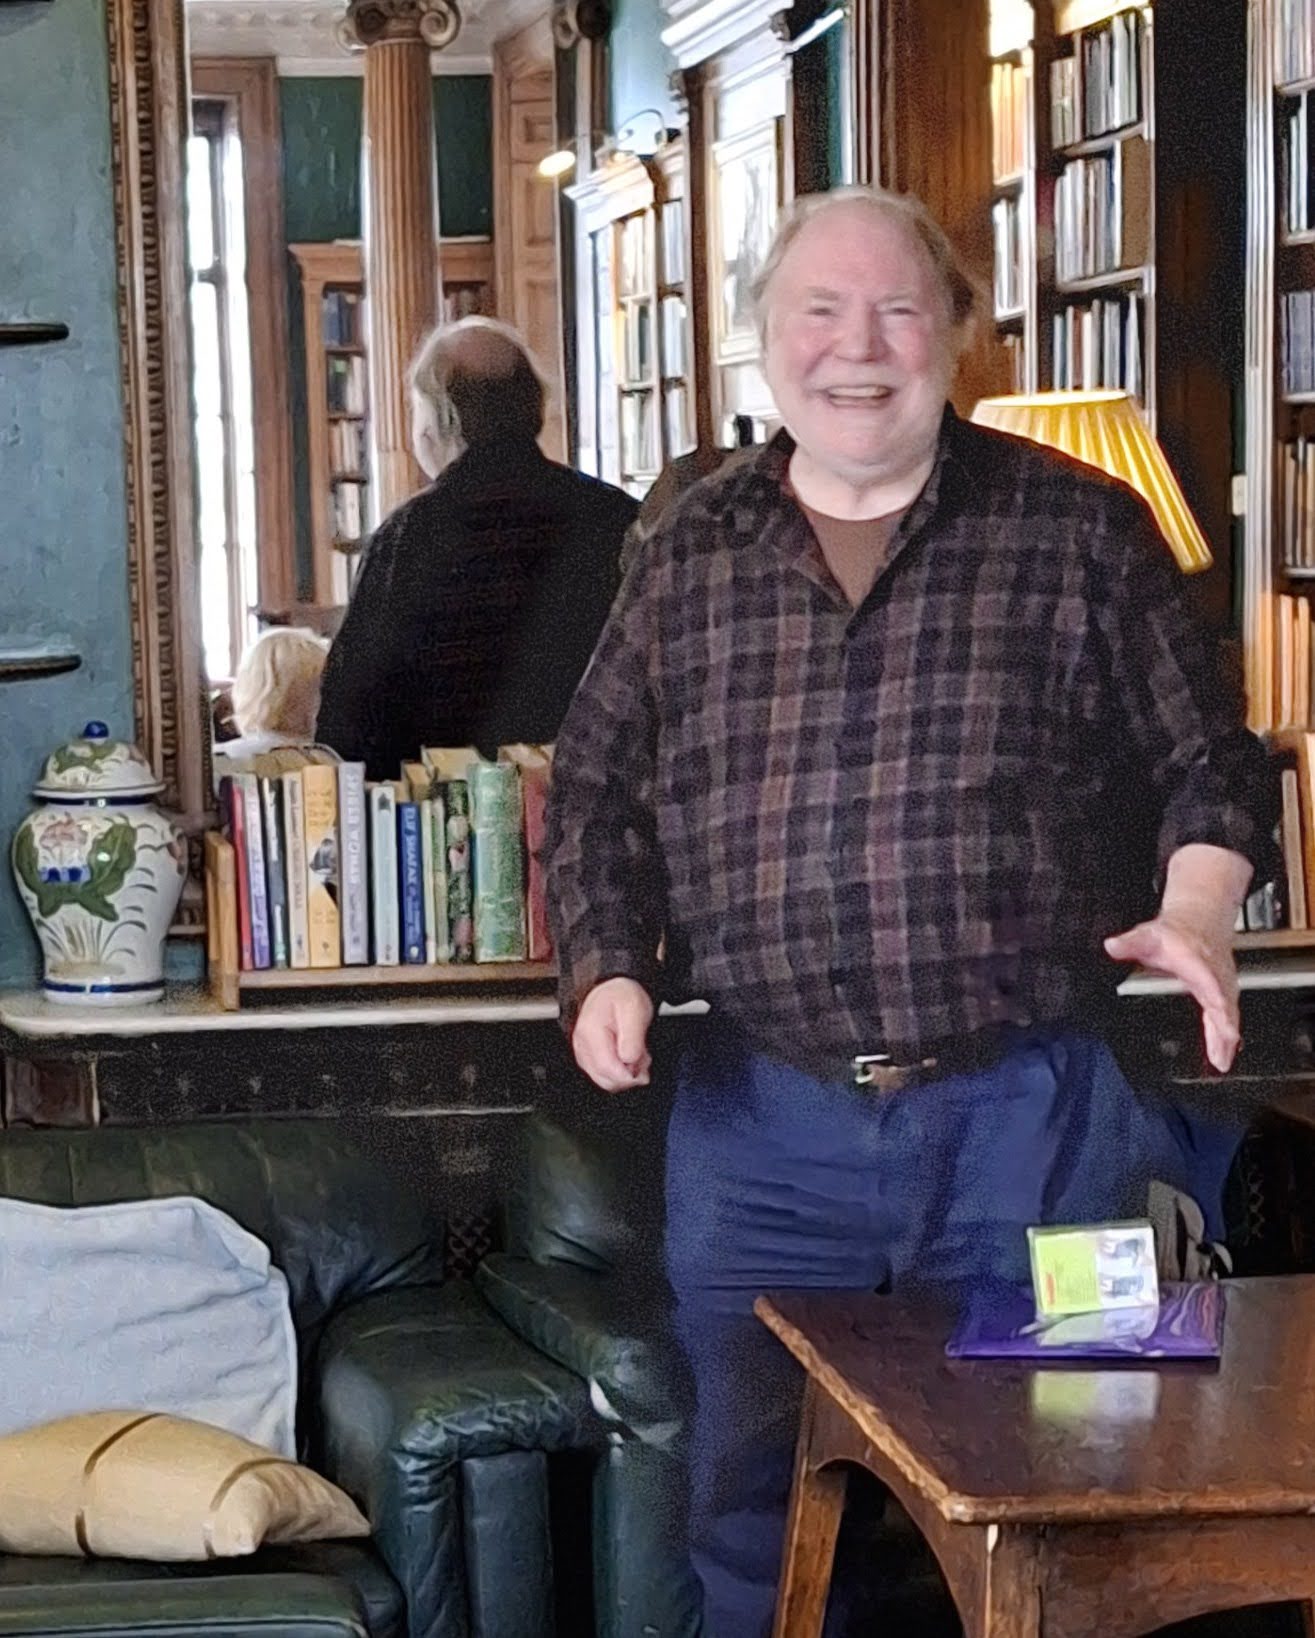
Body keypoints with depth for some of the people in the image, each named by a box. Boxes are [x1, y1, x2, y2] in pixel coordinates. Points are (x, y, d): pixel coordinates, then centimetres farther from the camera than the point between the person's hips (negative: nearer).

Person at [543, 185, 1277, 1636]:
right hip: (759, 1120, 2)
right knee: (751, 1513, 12)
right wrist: (606, 974, 0)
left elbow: (1207, 766, 4)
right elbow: (594, 794, 14)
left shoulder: (1079, 530, 2)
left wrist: (1191, 915, -14)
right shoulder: (688, 560, 9)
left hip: (1032, 1115, -2)